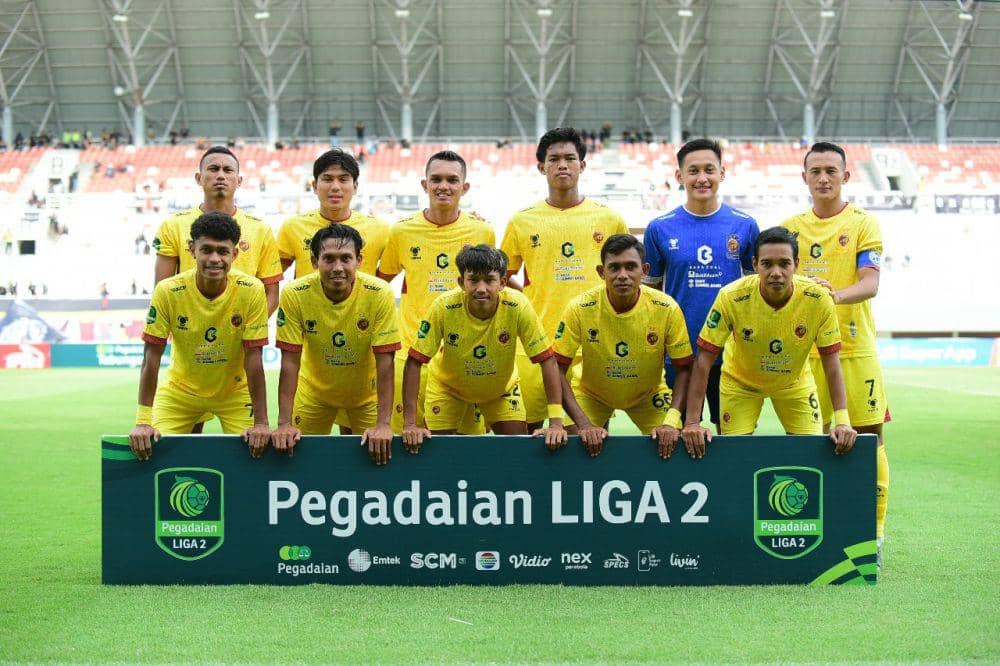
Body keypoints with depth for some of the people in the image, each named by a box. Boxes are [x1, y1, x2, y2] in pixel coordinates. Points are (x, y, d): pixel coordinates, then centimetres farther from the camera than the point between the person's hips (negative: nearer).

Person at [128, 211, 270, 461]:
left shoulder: (251, 290, -21)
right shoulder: (168, 291, -21)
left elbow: (254, 359, -18)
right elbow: (151, 358, -17)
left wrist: (261, 423, -21)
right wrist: (143, 421, -21)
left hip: (235, 392, 0)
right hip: (179, 391, 1)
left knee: (252, 453, -14)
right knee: (156, 451, -10)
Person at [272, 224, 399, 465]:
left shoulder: (380, 294, -25)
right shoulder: (294, 294, -23)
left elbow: (385, 362, -23)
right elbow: (290, 362, -20)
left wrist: (383, 424, -28)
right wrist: (284, 423, -25)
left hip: (366, 393, -1)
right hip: (314, 392, 1)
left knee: (377, 452, 3)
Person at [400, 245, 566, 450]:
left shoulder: (517, 306, -30)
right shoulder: (444, 307, -31)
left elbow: (547, 360, -26)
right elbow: (414, 363, -26)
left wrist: (556, 423, -33)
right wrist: (410, 424, -32)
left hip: (501, 387, 1)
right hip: (448, 386, 0)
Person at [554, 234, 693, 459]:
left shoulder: (667, 309, -23)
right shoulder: (580, 308, -26)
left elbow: (684, 368, -14)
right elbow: (557, 368, -22)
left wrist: (671, 421, -28)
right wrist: (584, 424, -30)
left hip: (648, 395, 1)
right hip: (591, 393, -1)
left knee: (674, 445, -15)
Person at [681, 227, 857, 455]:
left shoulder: (818, 298, -27)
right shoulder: (731, 297, -31)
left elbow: (831, 364, -18)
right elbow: (703, 362, -25)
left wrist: (843, 421, -26)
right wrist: (692, 423, -29)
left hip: (795, 383, 2)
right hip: (740, 382, -1)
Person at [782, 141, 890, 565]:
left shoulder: (862, 224, 1)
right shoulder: (790, 227, 11)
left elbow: (871, 283, -11)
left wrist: (838, 295, -31)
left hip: (854, 347, -3)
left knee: (867, 436, -4)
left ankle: (872, 534, 3)